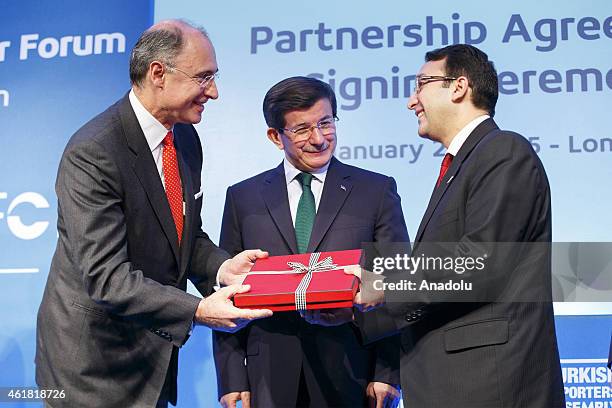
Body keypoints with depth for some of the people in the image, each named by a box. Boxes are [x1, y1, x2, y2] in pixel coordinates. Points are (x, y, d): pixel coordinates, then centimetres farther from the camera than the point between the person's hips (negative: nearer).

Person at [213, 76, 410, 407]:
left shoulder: (377, 191, 3)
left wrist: (387, 375, -7)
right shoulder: (242, 198, 6)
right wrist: (232, 380, 0)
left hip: (351, 376, -1)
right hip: (269, 377, 1)